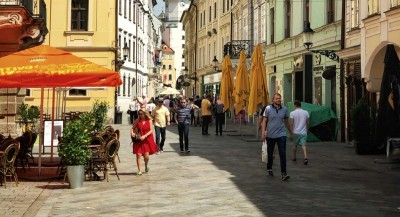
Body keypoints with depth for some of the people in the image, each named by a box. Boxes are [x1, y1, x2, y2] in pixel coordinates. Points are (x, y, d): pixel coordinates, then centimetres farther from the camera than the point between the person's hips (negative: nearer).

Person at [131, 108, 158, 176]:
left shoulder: (149, 120, -2)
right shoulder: (137, 121, 2)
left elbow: (151, 130, -7)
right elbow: (133, 128, 7)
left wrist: (144, 136, -18)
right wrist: (132, 132, -14)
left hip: (147, 140, -1)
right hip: (138, 140, 1)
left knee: (146, 155, -4)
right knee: (138, 154, -6)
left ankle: (146, 165, 31)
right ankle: (139, 171, 3)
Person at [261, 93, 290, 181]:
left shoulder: (284, 109, 4)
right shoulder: (268, 108, -3)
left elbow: (286, 121, 15)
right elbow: (264, 121, -3)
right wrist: (263, 132, -12)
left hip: (281, 134, 0)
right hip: (270, 135, 0)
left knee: (283, 154, -11)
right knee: (270, 153, 14)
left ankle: (283, 173, -13)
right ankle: (269, 169, 36)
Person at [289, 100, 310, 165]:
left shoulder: (292, 113, -7)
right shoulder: (306, 112, 2)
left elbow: (291, 124, -11)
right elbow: (308, 123, 7)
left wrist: (291, 134, -7)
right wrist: (307, 130, 21)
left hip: (295, 132, -2)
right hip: (303, 132, 2)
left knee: (294, 145, 17)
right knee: (303, 145, -3)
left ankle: (294, 157, 30)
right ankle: (305, 157, -22)